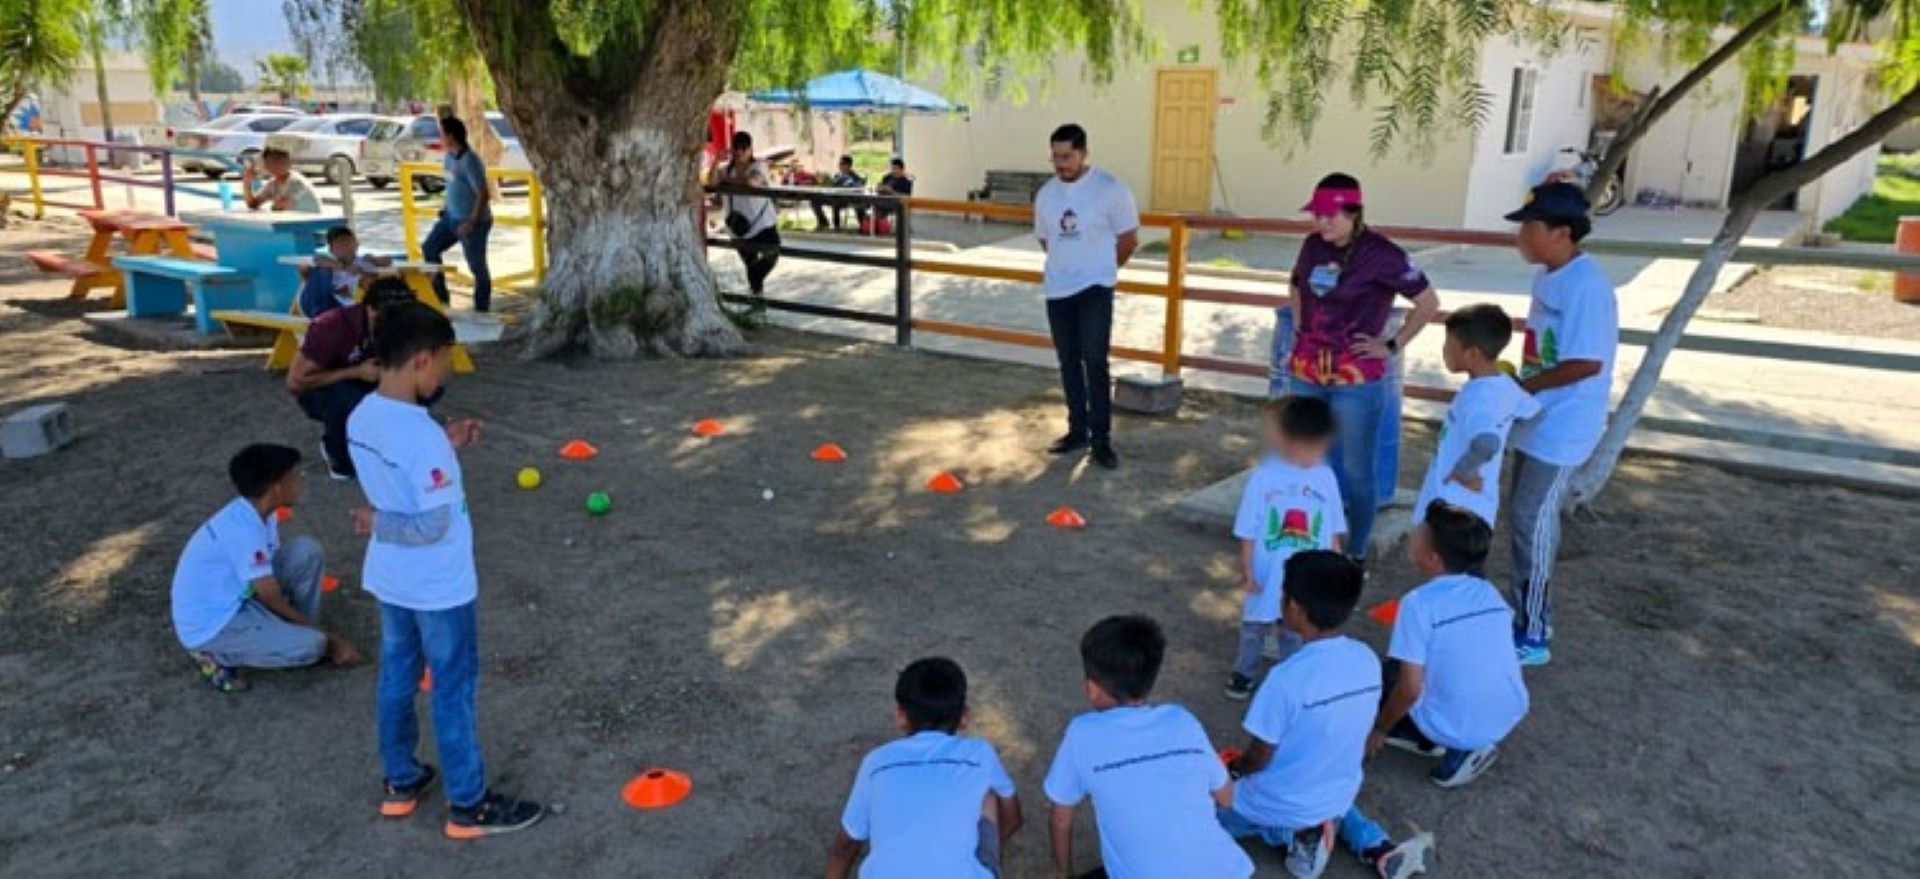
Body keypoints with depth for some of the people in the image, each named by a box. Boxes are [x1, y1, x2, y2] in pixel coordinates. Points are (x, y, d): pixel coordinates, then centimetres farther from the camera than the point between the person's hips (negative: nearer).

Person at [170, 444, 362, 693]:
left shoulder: (257, 513, -1)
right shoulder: (243, 528, -29)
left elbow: (270, 574, 8)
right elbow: (271, 596, -22)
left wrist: (309, 626, 5)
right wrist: (325, 638, -11)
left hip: (238, 599, 9)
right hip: (209, 627, -9)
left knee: (307, 550, -5)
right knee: (313, 646, -22)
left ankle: (300, 632, 7)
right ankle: (216, 655, -3)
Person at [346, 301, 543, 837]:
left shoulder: (361, 418, -3)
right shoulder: (423, 434, -28)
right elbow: (435, 525, -28)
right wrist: (379, 524, -12)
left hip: (389, 579, 8)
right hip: (438, 587, -8)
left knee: (397, 677, 22)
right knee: (453, 689, 6)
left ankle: (401, 782, 39)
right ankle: (469, 806, 20)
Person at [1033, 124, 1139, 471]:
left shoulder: (1110, 189, -10)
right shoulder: (1045, 194, 6)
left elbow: (1129, 238, -2)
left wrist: (1101, 268, 7)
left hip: (1095, 288, -5)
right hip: (1058, 289, 5)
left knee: (1094, 361, -12)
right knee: (1069, 363, 11)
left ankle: (1101, 439, -5)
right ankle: (1077, 431, 22)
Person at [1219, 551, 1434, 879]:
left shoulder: (1288, 678, -32)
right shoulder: (1368, 660, -11)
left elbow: (1258, 759, -20)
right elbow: (1350, 736, 3)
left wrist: (1233, 769, 2)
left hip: (1280, 807, -5)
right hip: (1339, 796, 5)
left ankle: (1291, 837, -1)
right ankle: (1378, 849, 13)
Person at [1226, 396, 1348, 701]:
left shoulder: (1326, 478, -9)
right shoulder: (1263, 477, -17)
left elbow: (1334, 532, 2)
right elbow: (1248, 531, -10)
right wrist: (1246, 570, -8)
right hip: (1267, 576, -1)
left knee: (1297, 631, 18)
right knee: (1254, 626, 20)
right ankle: (1244, 672, 41)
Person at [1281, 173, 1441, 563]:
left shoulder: (1381, 254, -12)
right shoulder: (1312, 246, 5)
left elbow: (1429, 302, -5)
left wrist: (1393, 346, -6)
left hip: (1356, 380, -6)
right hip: (1305, 372, 6)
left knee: (1355, 471, 2)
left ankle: (1356, 556, 15)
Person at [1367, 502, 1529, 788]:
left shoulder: (1418, 603, -18)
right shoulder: (1490, 593, 0)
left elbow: (1410, 689, -19)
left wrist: (1379, 730, -2)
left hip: (1456, 729, -5)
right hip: (1510, 717, 5)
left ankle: (1459, 748, 7)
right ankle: (1468, 744, 12)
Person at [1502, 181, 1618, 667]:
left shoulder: (1585, 286, -23)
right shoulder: (1548, 276, 7)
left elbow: (1587, 363, -26)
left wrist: (1523, 386, -17)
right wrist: (1520, 386, 5)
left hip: (1561, 428, -9)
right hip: (1537, 421, 9)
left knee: (1533, 521, -3)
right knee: (1526, 518, 17)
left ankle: (1532, 635, 9)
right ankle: (1526, 613, 31)